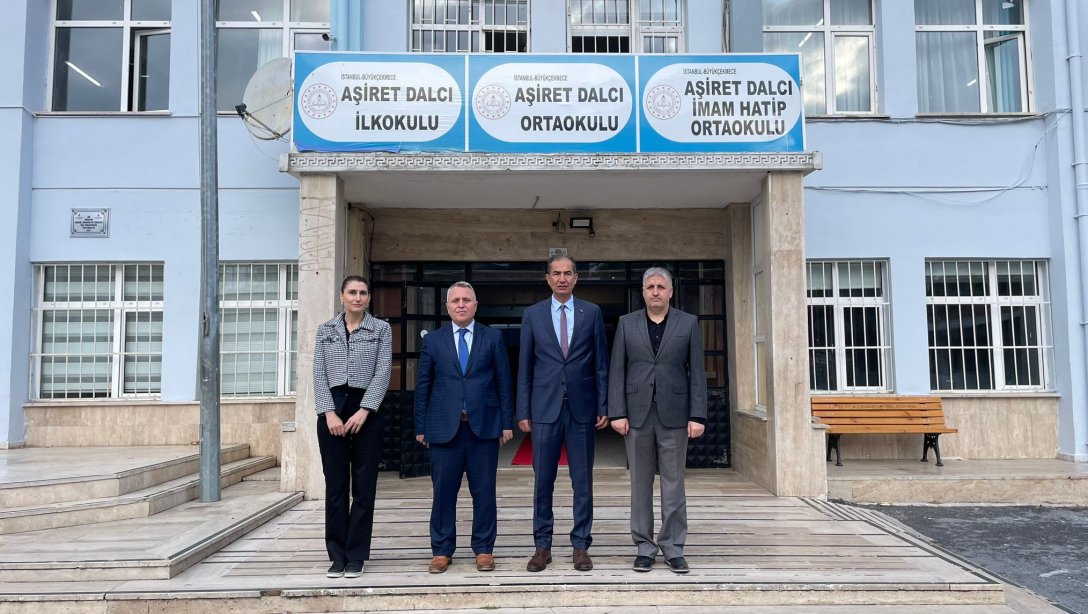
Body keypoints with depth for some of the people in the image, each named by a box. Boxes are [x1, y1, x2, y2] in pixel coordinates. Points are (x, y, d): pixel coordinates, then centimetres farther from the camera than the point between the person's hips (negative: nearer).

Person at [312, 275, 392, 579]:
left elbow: (382, 373, -4)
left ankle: (356, 556, 11)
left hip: (366, 410, -1)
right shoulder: (325, 330, 10)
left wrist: (363, 411, -13)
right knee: (335, 485, 5)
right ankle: (337, 555, 14)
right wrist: (329, 413, -8)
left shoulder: (381, 329, 4)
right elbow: (319, 374, 4)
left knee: (363, 486, 1)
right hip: (332, 410, 2)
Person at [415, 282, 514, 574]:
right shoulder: (433, 340, 8)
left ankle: (484, 549, 16)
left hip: (484, 426, 0)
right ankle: (441, 551, 16)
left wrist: (507, 423, 1)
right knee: (443, 491, 4)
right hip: (444, 427, 0)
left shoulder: (493, 338, 7)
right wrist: (421, 427, 4)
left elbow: (504, 382, 6)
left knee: (484, 491, 5)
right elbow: (422, 385, 8)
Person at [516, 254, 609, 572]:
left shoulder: (592, 312, 5)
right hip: (545, 407, 0)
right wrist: (523, 411, 1)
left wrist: (603, 406, 0)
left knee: (582, 480, 6)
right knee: (543, 479, 5)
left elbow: (601, 363, 5)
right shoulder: (532, 315, 5)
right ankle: (542, 545, 17)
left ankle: (581, 545, 16)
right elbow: (525, 367, 5)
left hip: (582, 406, 0)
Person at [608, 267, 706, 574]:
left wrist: (697, 416, -5)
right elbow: (617, 371, 4)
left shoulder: (689, 323, 5)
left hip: (673, 415, -1)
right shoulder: (627, 323, 7)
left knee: (673, 484, 4)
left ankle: (673, 548, 14)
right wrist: (617, 413, -4)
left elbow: (697, 372, 2)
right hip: (637, 414, 1)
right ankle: (644, 546, 16)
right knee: (640, 484, 6)